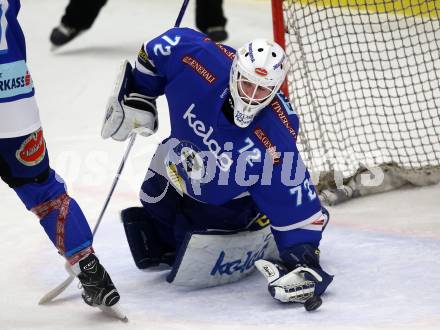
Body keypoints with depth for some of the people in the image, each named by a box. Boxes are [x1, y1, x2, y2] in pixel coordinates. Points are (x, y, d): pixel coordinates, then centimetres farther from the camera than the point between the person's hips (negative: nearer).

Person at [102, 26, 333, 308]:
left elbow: (296, 205, -32)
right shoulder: (202, 62, -32)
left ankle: (260, 242, 7)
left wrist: (302, 261, -39)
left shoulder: (275, 140, -38)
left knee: (194, 265, -15)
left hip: (229, 201, -5)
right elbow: (161, 48, -11)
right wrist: (138, 95, -4)